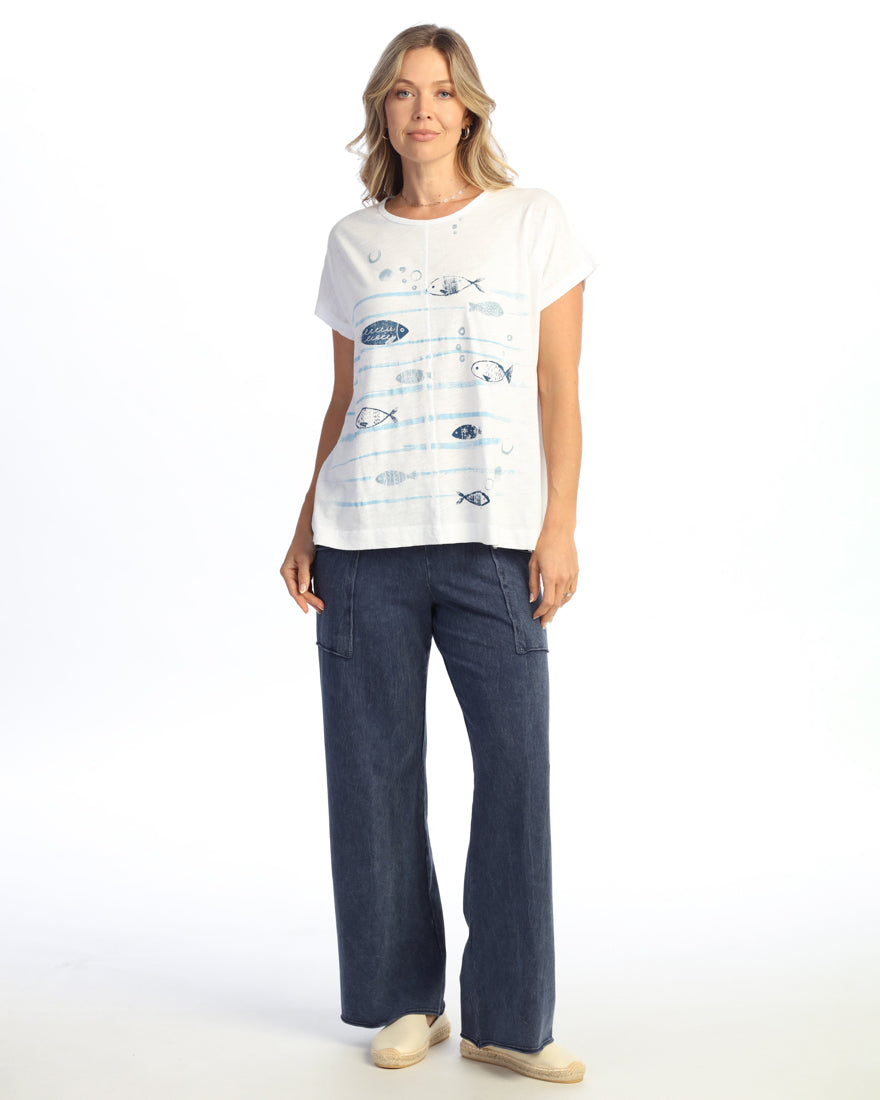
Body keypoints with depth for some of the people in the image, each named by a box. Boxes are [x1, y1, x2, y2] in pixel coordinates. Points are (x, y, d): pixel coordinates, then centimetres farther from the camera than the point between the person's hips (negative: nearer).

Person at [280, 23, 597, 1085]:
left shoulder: (531, 221, 6)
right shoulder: (353, 242, 13)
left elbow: (560, 389, 3)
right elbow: (343, 400, 16)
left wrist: (559, 528, -6)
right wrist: (306, 528, 7)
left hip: (493, 540, -2)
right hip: (364, 542, 2)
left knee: (516, 766, -5)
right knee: (374, 771, 4)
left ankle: (508, 1019, 8)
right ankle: (403, 1000, 19)